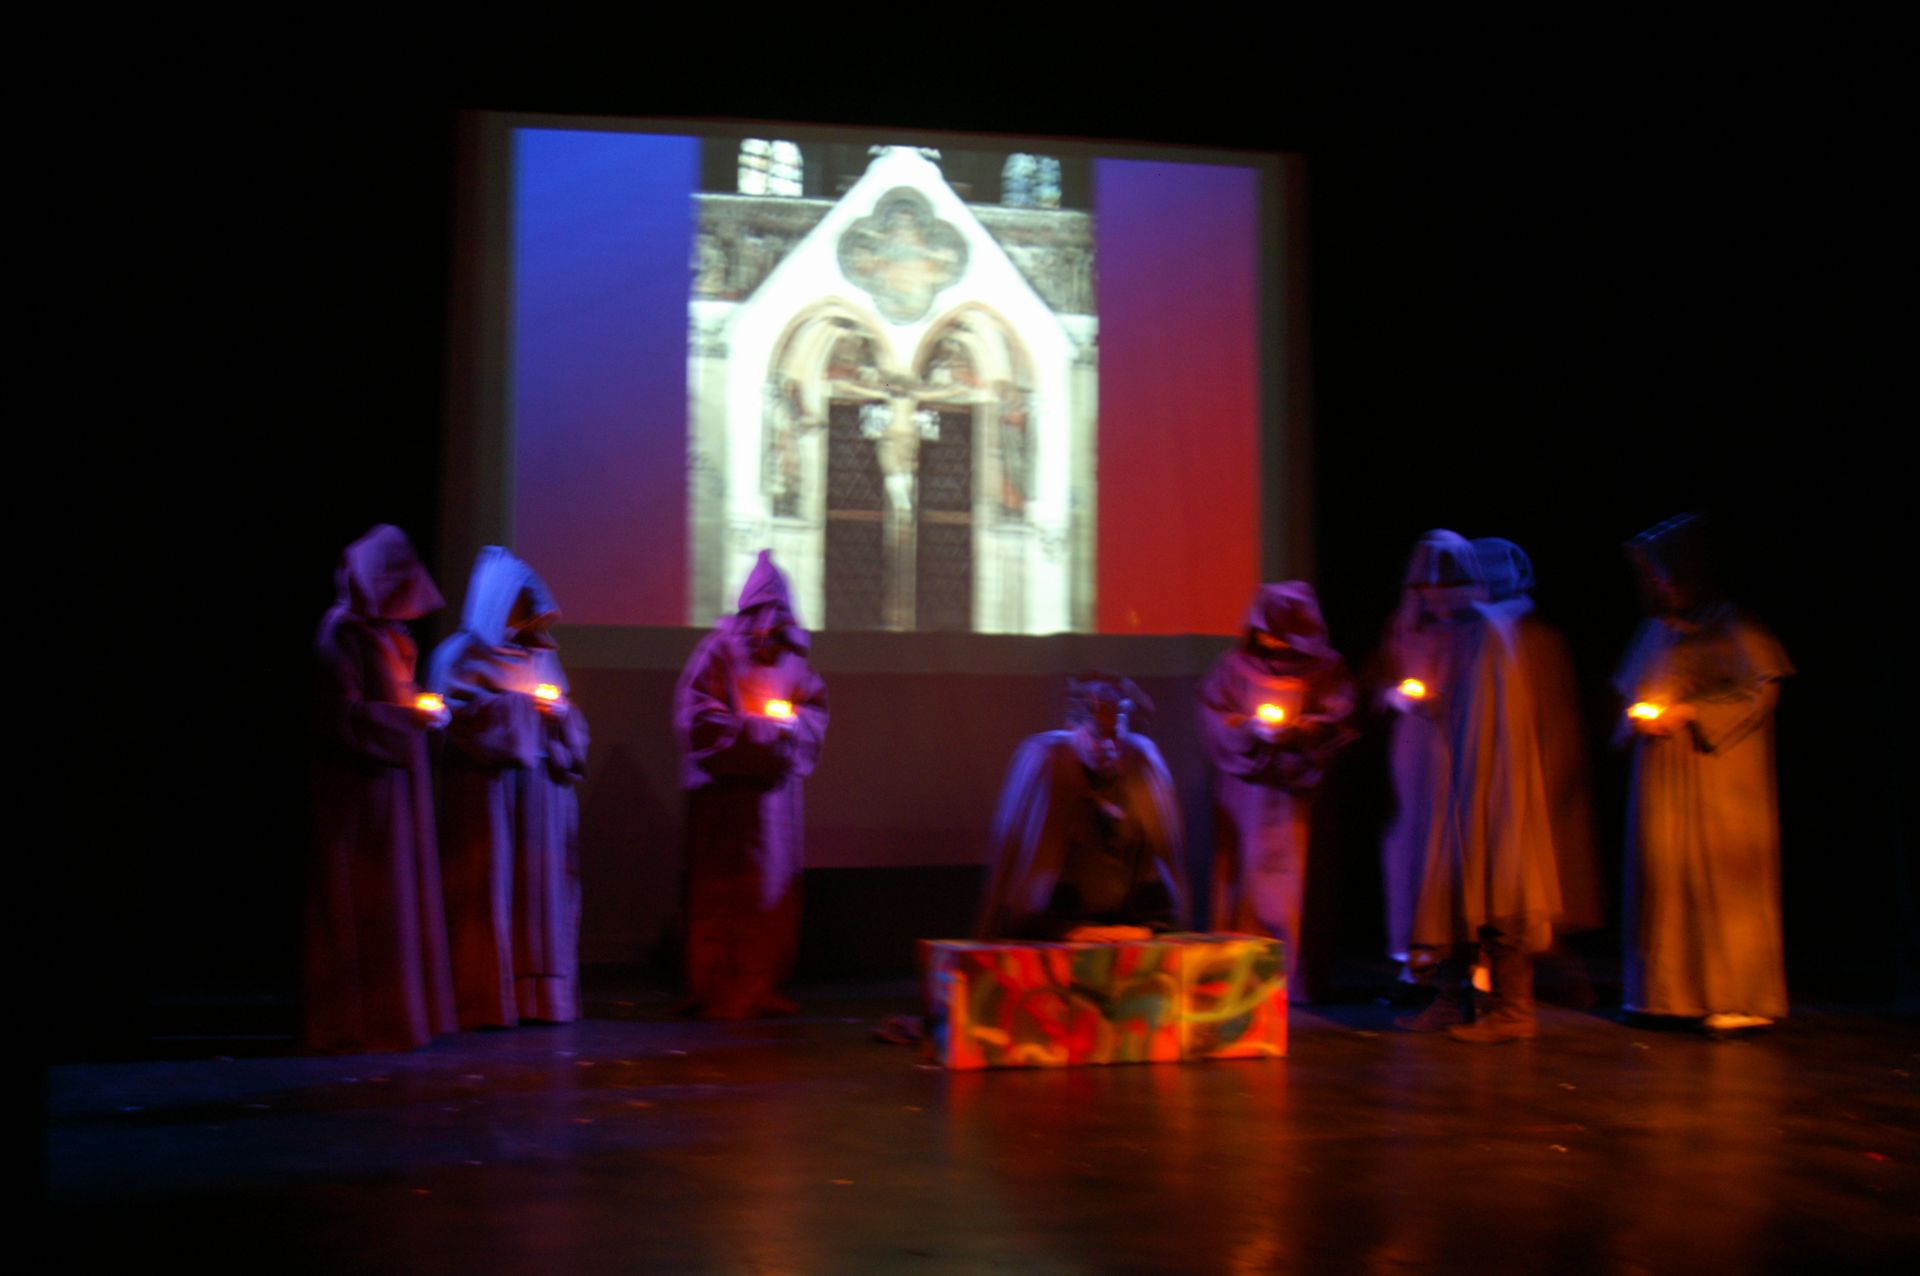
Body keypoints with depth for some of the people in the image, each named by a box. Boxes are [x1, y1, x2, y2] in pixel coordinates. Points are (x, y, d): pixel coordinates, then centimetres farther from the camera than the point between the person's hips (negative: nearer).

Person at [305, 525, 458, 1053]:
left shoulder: (390, 632, 16)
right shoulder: (342, 633, -10)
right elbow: (343, 715, -17)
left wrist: (425, 710, 7)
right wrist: (408, 718, -15)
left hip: (397, 781, 9)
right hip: (360, 786, -9)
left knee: (403, 898, 10)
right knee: (368, 902, -6)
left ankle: (399, 1009, 16)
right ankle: (360, 1020, 0)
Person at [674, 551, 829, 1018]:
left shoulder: (790, 655, 11)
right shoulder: (721, 649, -5)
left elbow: (815, 704, 17)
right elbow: (698, 715, -9)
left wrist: (794, 724, -5)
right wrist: (757, 728, -13)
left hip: (777, 784, 6)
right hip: (728, 786, -6)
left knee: (774, 890, 7)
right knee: (726, 890, -5)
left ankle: (760, 987, 15)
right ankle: (718, 991, 3)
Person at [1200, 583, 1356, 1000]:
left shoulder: (1327, 668, 10)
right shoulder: (1236, 666, 11)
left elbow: (1335, 719, -1)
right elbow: (1214, 715, 1)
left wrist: (1299, 734, -19)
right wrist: (1251, 731, -16)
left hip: (1299, 792, -1)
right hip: (1246, 795, 1)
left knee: (1294, 881, -6)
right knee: (1245, 875, -3)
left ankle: (1295, 974, -2)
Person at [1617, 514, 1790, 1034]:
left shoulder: (1730, 622, -7)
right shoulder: (1658, 628, 14)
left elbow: (1762, 688, -12)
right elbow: (1633, 689, 22)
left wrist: (1688, 713, -15)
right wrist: (1639, 715, 0)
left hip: (1717, 773, -7)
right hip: (1662, 776, 7)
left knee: (1720, 875, -5)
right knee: (1664, 872, 6)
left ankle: (1740, 998, 2)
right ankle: (1672, 992, 15)